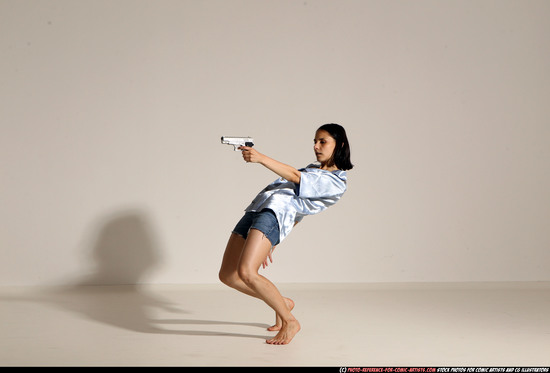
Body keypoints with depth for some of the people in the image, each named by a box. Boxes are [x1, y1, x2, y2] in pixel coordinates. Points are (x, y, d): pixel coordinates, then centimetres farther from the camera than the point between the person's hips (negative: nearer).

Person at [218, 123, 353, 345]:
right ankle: (282, 303, 22)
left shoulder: (336, 182, -1)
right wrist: (270, 243, 28)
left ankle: (290, 322, -8)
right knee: (228, 276, 3)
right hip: (257, 209, 9)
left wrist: (261, 158, -27)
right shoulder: (312, 169, 28)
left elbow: (295, 177, -15)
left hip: (276, 213, -9)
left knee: (246, 272, -27)